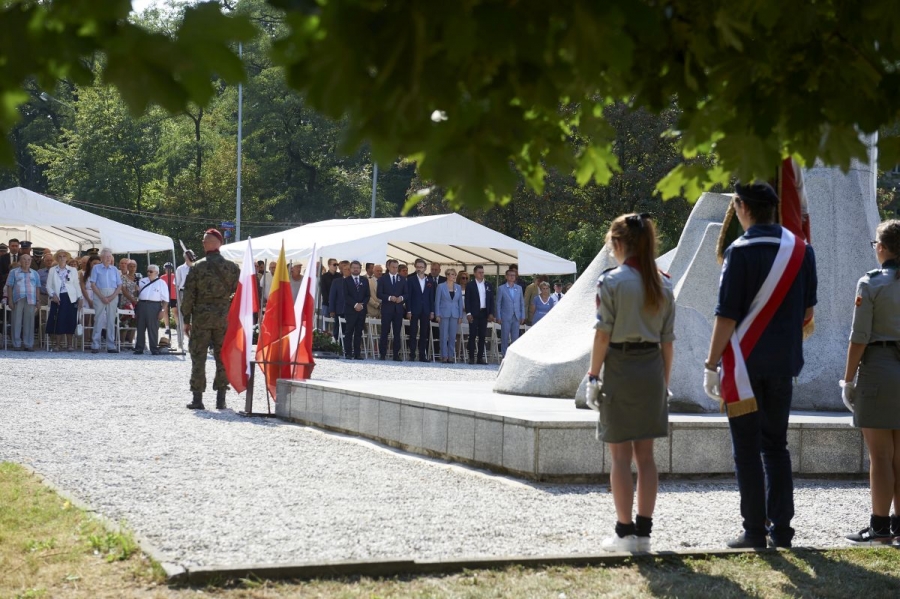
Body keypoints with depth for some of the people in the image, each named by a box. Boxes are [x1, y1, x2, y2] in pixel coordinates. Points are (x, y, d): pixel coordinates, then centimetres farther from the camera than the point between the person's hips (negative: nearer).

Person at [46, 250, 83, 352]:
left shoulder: (73, 270, 10)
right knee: (58, 321, -4)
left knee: (70, 322, -1)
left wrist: (80, 298, 3)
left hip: (70, 298, 0)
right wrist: (53, 295, -10)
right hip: (58, 299, 0)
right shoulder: (52, 270, 9)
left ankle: (70, 344, 5)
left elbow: (77, 285, 10)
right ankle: (57, 344, 2)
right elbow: (49, 286, 6)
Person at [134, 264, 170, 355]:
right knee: (140, 328, 6)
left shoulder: (161, 283, 3)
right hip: (141, 305, 5)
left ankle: (154, 349, 3)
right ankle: (138, 348, 10)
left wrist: (163, 311, -10)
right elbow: (137, 294, 25)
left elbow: (165, 299, -1)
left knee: (153, 329, -3)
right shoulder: (142, 281, 17)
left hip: (154, 306, -5)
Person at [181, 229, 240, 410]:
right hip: (224, 319, 2)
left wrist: (186, 320, 3)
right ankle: (221, 399, 8)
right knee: (223, 358, 8)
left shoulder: (197, 269, -7)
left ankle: (197, 399, 3)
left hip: (201, 319, -2)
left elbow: (188, 296, -4)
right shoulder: (232, 268, 0)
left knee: (198, 358, 4)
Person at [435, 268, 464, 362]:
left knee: (453, 336, 3)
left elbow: (460, 302, 10)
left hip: (454, 315, 3)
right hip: (444, 314, -3)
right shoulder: (441, 286, 0)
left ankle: (451, 356, 8)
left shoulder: (458, 287, 9)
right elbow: (437, 301, 0)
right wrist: (437, 315, -7)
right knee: (444, 336, -3)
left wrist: (460, 316, 5)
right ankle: (444, 356, 0)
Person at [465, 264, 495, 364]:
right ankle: (471, 357, 0)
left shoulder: (489, 285, 12)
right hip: (474, 314, -3)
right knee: (472, 335, -2)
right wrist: (468, 313, -11)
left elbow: (491, 300, 11)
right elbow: (467, 300, -2)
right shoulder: (470, 285, 1)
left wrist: (491, 313, 2)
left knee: (482, 336, 4)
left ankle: (480, 357, 7)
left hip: (484, 313, 3)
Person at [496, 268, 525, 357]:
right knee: (505, 337, -1)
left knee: (515, 338, 3)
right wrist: (498, 317, -5)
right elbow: (498, 304, 0)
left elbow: (522, 303, 11)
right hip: (505, 317, -3)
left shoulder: (519, 288, 10)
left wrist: (522, 316, 5)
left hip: (516, 317, 3)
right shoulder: (501, 289, 0)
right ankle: (504, 356, 6)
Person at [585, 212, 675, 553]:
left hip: (619, 370, -5)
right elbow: (667, 340, 8)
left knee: (621, 456, 0)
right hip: (652, 371, 5)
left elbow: (603, 334, -11)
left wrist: (593, 376, -5)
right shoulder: (663, 285, 7)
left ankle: (625, 533, 1)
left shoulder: (611, 281, -8)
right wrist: (664, 382, 15)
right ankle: (643, 531, 11)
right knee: (645, 455, 9)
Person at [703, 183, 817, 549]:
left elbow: (727, 316, -14)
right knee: (776, 445, 14)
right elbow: (807, 311, 11)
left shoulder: (741, 251, -12)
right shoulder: (801, 249, 5)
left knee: (747, 449, 2)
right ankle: (781, 529, 12)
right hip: (784, 363, 5)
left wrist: (711, 365, -8)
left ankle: (755, 532, 2)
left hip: (745, 364, -5)